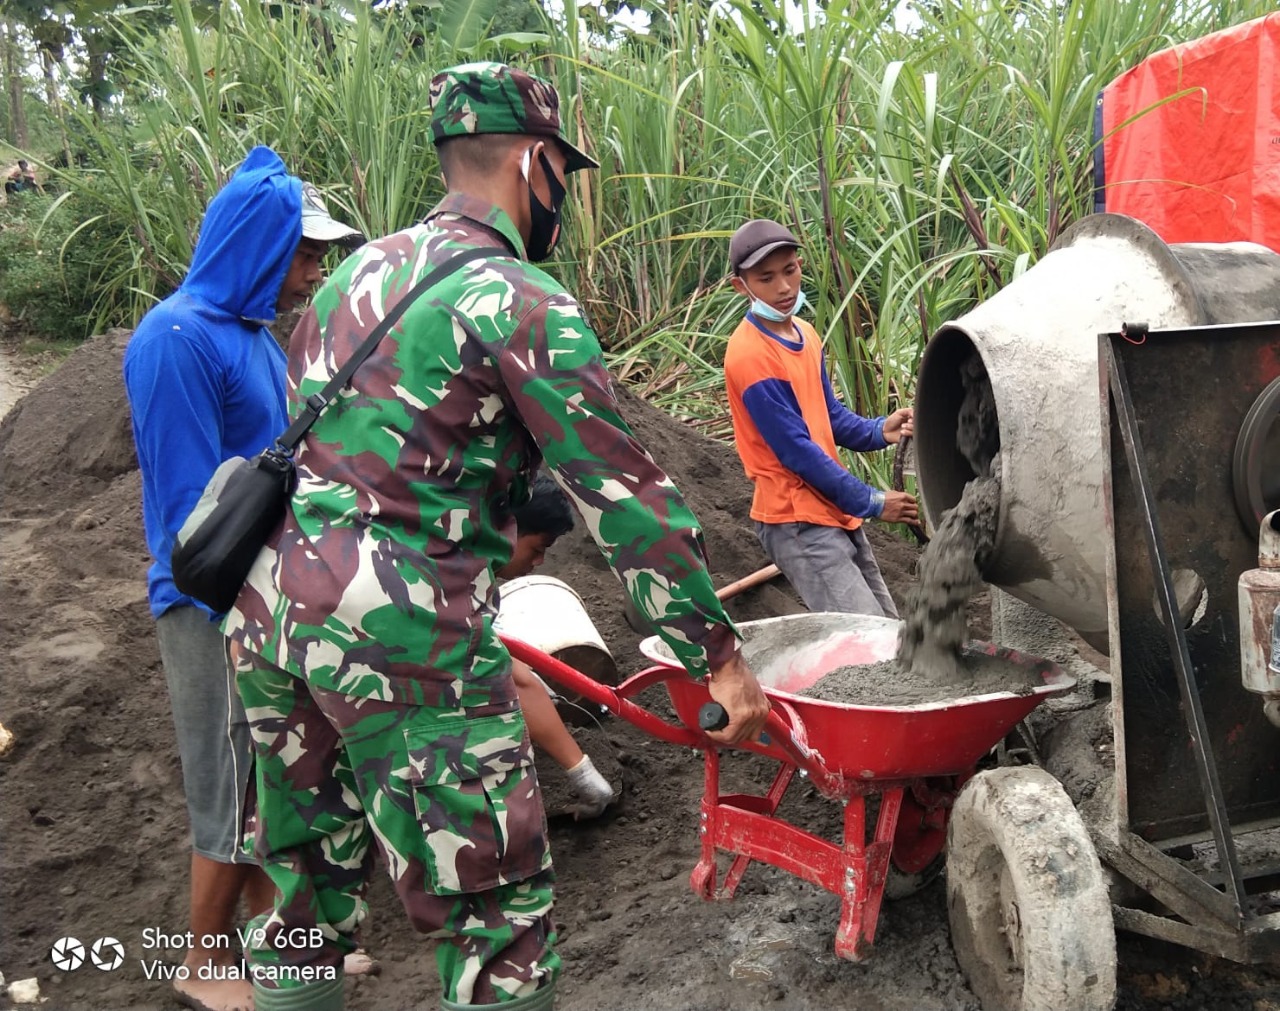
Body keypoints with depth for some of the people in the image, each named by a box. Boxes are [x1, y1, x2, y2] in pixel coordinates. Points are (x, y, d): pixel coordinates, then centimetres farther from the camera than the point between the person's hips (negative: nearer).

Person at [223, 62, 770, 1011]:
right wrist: (720, 657, -4)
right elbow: (620, 488, -9)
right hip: (406, 639, -8)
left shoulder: (356, 273, 17)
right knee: (499, 921, 4)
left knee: (306, 889, 22)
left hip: (272, 610, 9)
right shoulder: (520, 300, -7)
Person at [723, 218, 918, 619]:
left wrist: (880, 431, -4)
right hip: (797, 522, -9)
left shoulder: (805, 333, 9)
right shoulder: (750, 355, -18)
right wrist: (871, 503, -12)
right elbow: (796, 450, -18)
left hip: (835, 512, 9)